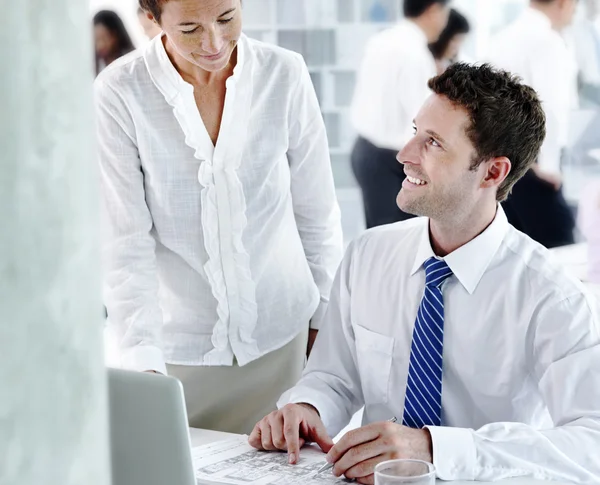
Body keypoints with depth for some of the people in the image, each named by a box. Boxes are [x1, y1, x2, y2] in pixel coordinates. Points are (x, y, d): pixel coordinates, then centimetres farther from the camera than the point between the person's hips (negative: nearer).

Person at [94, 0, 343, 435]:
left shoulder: (285, 75, -6)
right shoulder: (119, 95, -13)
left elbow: (318, 216, 4)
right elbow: (123, 245, -15)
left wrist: (324, 324, 7)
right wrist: (144, 365, -24)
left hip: (283, 342, 2)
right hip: (178, 350, -2)